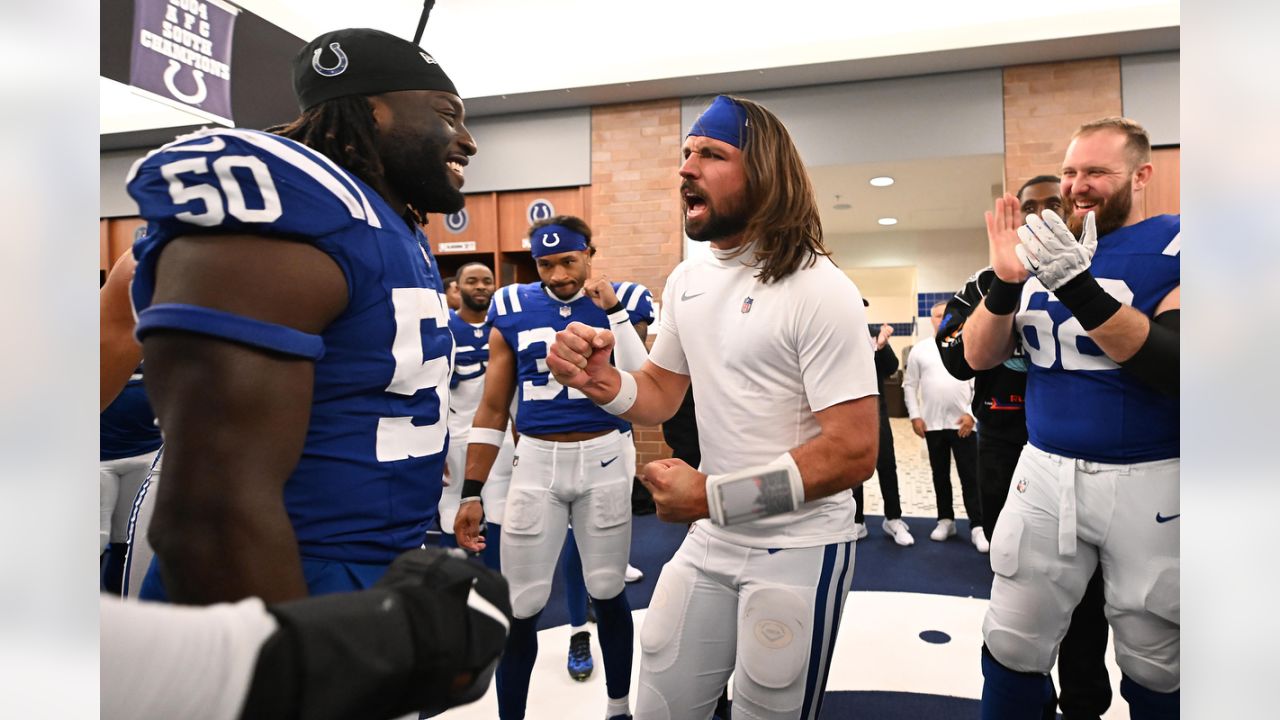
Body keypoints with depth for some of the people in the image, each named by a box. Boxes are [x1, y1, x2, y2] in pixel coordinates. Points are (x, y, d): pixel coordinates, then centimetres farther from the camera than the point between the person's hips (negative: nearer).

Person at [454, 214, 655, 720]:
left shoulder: (623, 303, -2)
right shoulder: (512, 309, 1)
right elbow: (492, 410, 4)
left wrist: (614, 312, -18)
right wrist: (472, 492, 2)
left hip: (604, 459, -1)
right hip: (536, 462, 1)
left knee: (607, 591, 12)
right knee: (520, 605, 6)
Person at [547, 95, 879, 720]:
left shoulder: (818, 290, -18)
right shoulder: (685, 280, 4)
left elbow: (854, 452, -21)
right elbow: (662, 393, 12)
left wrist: (712, 496, -25)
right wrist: (598, 380, -11)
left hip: (797, 551, -6)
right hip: (710, 541, 6)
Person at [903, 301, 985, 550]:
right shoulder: (920, 349, 4)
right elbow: (910, 385, 6)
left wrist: (971, 414, -9)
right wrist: (915, 416, -1)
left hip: (963, 423, -2)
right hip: (933, 424, 2)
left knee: (969, 476, -1)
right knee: (940, 475, 12)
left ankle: (977, 526, 5)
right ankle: (946, 520, 24)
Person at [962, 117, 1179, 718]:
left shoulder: (1174, 246, -6)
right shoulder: (1041, 251, 7)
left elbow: (1174, 365, -21)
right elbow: (978, 356, 2)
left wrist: (1078, 286, -31)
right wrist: (1005, 283, -15)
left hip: (1151, 482, -3)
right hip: (1046, 475, 4)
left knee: (1155, 667, 14)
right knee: (1013, 646, 10)